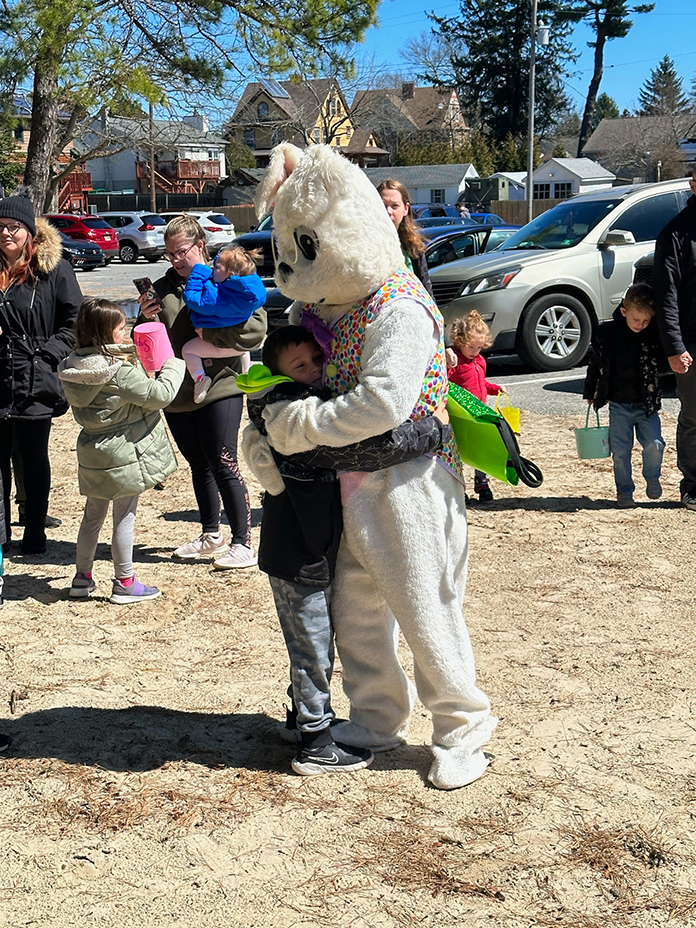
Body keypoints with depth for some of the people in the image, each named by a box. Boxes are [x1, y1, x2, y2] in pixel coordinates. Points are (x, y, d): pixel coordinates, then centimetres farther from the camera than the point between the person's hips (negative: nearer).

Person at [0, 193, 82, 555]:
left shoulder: (53, 269, -3)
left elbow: (73, 321, -3)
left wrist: (47, 355, -12)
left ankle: (34, 535, 20)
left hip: (35, 383, -3)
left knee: (34, 461, 9)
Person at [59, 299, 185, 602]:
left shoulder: (72, 368, 0)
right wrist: (173, 366, -3)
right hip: (123, 454, -7)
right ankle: (124, 583, 15)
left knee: (93, 515, 19)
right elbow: (160, 394, -19)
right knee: (124, 517, 5)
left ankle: (82, 577, 28)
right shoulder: (120, 372, -23)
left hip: (92, 453, 7)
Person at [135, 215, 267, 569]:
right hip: (176, 391, 6)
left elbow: (255, 328, -14)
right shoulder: (162, 288, 11)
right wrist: (145, 320, -8)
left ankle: (243, 542, 2)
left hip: (219, 386, -5)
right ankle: (210, 536, 28)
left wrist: (208, 330, -18)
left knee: (223, 465, -6)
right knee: (198, 466, 15)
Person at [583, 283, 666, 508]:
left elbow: (664, 363, 8)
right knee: (620, 451, 1)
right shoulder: (606, 333, -5)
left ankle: (652, 477, 16)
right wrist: (590, 393, 13)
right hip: (618, 405, 0)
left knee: (654, 444, -12)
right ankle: (624, 491, 18)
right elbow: (594, 364, 9)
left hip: (647, 404, 0)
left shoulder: (655, 335, -6)